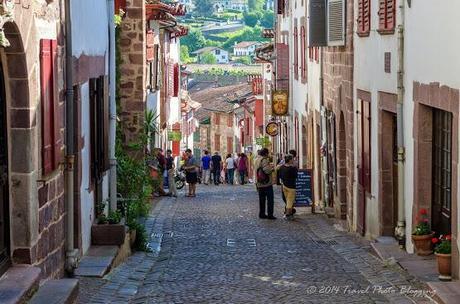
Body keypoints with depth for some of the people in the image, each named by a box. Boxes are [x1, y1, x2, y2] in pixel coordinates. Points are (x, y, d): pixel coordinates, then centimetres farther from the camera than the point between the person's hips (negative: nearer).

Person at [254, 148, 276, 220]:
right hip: (267, 184, -8)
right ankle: (270, 214, -3)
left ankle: (262, 214, 17)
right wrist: (272, 167, -8)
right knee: (270, 200, -2)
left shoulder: (257, 160, 12)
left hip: (259, 184, 8)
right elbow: (267, 170, -26)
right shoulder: (264, 160, -16)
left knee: (262, 200, 14)